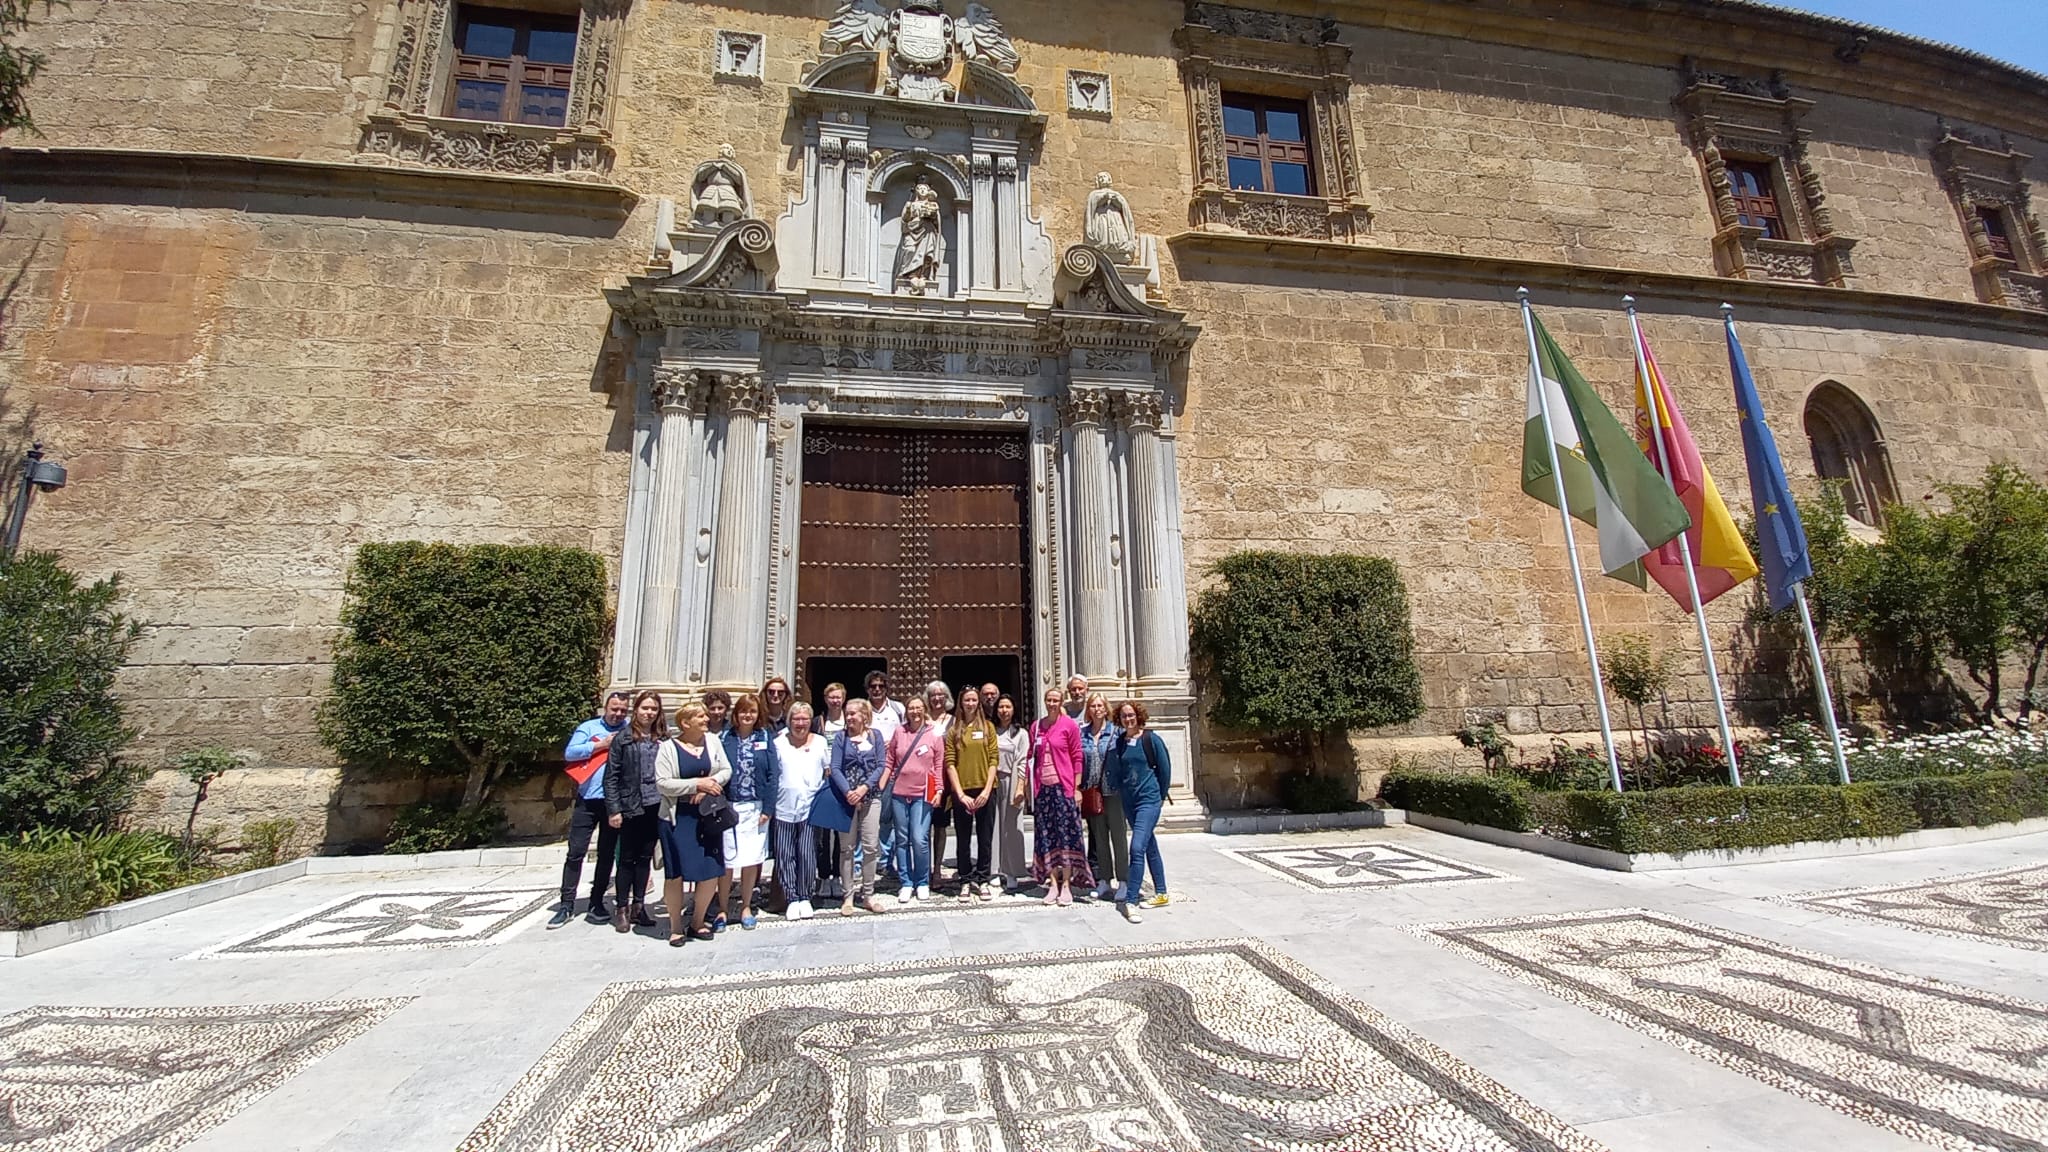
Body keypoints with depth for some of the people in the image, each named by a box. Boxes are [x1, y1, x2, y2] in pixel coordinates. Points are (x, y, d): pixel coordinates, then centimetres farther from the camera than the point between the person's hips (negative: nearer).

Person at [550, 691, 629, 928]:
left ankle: (597, 903, 21)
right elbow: (569, 753, -6)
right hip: (588, 800, -1)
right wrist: (600, 745, -12)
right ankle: (567, 904, 12)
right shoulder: (588, 727, 4)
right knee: (576, 852, 2)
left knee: (607, 854, 9)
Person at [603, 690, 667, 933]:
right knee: (627, 859, 7)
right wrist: (613, 809, -9)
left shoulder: (664, 740, 5)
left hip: (655, 807, 3)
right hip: (631, 807, -3)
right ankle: (621, 908, 18)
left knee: (645, 858, 11)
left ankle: (638, 906, 22)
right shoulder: (623, 739, -3)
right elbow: (611, 776, -4)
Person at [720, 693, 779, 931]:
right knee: (726, 860, 3)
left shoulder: (765, 738, 3)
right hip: (728, 807, 0)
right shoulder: (725, 738, 2)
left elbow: (773, 774, 1)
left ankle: (746, 907, 21)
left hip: (755, 808, 1)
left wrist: (768, 808, -6)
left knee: (752, 859, 4)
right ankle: (723, 908, 19)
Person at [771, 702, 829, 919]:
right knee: (785, 856, 4)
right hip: (784, 808, 0)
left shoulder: (820, 742, 6)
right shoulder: (779, 743, 3)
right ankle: (791, 898, 17)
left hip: (810, 808, 0)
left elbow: (829, 771, 11)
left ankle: (805, 897, 18)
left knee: (807, 856, 3)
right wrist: (769, 803, 0)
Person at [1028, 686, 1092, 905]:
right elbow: (1031, 757, 13)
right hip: (1042, 787, 4)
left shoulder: (1070, 725, -4)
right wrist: (1030, 785, 7)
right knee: (1046, 836, 6)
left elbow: (1077, 758, -4)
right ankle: (1053, 883, 15)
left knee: (1066, 835, 0)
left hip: (1063, 786, -4)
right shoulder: (1036, 726, 9)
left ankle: (1066, 885, 9)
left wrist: (1077, 788, -7)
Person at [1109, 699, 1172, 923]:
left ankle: (1130, 901, -11)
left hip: (1149, 799, -5)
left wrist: (1161, 796, 4)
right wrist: (1118, 790, 8)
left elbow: (1165, 768, -2)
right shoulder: (1118, 742, 4)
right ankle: (1161, 894, 28)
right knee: (1150, 848, 16)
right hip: (1129, 800, 5)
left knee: (1137, 848, -15)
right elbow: (1114, 770, 13)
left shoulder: (1151, 739, -8)